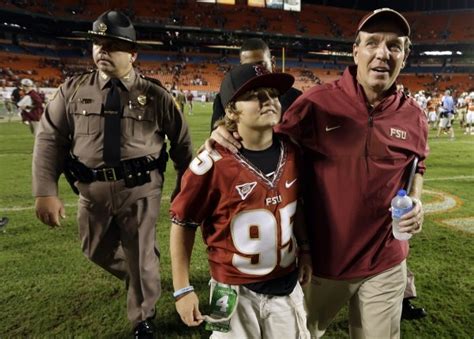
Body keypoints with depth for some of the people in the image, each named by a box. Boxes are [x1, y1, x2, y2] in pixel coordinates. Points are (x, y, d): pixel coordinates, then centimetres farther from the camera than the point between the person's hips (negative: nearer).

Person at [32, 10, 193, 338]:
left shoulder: (155, 94, -5)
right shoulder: (74, 90, 1)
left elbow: (182, 142, 2)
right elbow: (49, 140, 1)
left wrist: (184, 189, 5)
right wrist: (46, 192, -9)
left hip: (141, 189, -3)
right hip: (92, 189, 4)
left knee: (141, 255, 8)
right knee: (97, 251, 21)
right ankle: (139, 276, 55)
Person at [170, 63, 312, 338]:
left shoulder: (292, 153, -5)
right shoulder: (213, 164, -22)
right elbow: (182, 224, -12)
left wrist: (304, 250, 15)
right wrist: (182, 289, -10)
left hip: (288, 285, 5)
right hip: (235, 291, -4)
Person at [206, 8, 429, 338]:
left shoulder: (413, 116, -2)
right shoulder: (318, 101, -13)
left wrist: (415, 200, -3)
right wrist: (231, 136, -25)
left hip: (385, 264, 3)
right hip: (322, 257, -2)